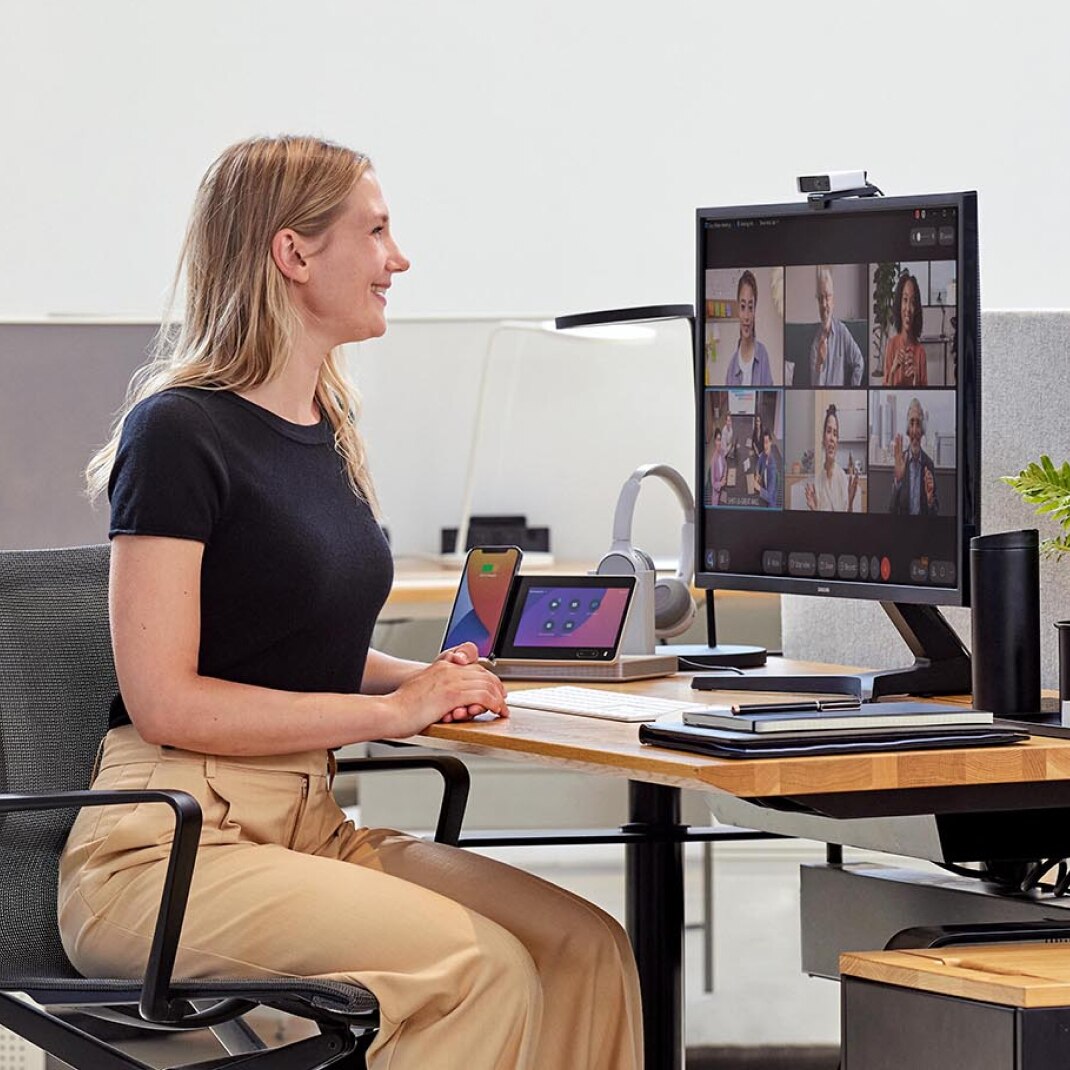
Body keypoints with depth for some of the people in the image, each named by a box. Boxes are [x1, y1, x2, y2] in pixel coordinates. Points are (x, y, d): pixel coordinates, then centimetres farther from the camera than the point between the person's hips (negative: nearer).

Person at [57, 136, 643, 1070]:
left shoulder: (326, 429, 15)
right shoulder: (179, 432, -10)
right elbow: (164, 700, -15)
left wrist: (425, 675, 7)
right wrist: (394, 708, -14)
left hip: (309, 828, 8)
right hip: (166, 850, -8)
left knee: (587, 948, -12)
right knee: (482, 968, -26)